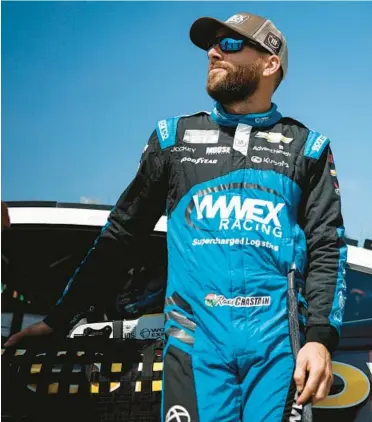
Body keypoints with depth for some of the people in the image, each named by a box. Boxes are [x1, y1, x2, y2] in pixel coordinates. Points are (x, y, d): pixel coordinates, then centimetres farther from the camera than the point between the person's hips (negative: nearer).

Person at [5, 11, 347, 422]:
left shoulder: (306, 147, 11)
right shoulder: (175, 137, 14)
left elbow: (326, 249, 6)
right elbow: (122, 231, 16)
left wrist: (321, 337, -9)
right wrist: (58, 317, 14)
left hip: (279, 341, 0)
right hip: (195, 338, 1)